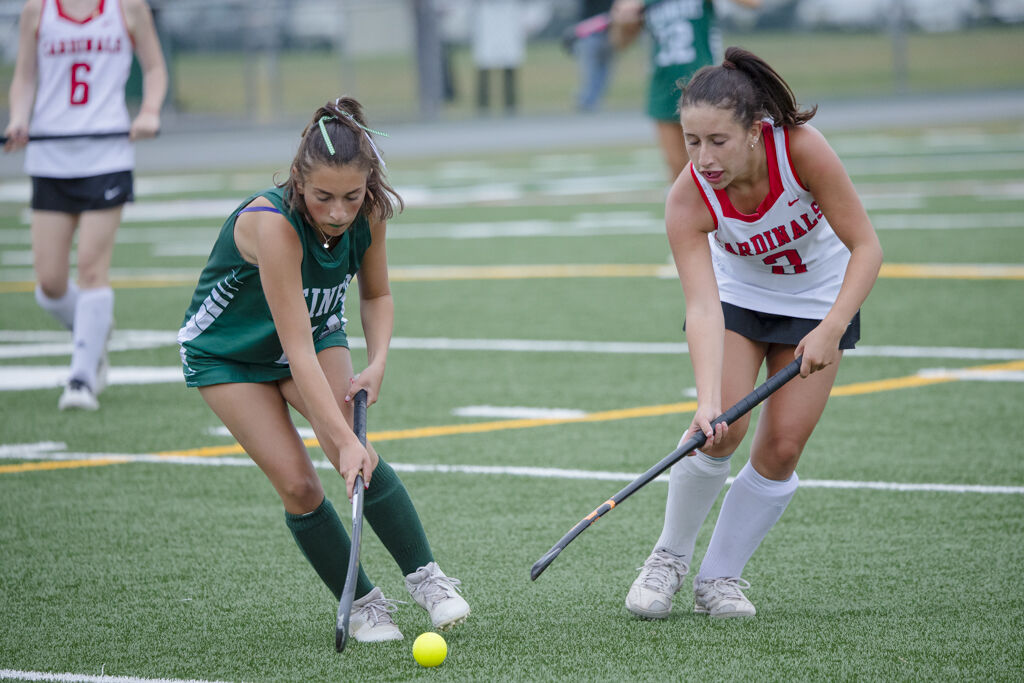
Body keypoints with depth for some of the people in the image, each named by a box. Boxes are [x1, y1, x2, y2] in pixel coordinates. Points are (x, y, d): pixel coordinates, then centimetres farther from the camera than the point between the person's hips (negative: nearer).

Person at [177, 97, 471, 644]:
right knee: (297, 485, -14)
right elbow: (298, 350, -40)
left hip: (318, 331, 4)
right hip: (227, 352, -4)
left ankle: (425, 577, -8)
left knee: (358, 459, -20)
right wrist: (345, 440, -44)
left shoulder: (369, 214, -21)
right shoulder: (272, 223, -38)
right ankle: (362, 603, 4)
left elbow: (377, 295, 0)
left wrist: (376, 363, -19)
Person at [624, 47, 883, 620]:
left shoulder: (801, 148, -34)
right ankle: (670, 557, 5)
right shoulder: (688, 201, -30)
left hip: (820, 298, 0)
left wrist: (830, 331, -39)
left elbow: (866, 246, -27)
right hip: (736, 292, 0)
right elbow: (703, 307, -36)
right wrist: (708, 400, -50)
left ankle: (721, 577, 9)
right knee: (722, 429, -18)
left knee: (781, 448, -9)